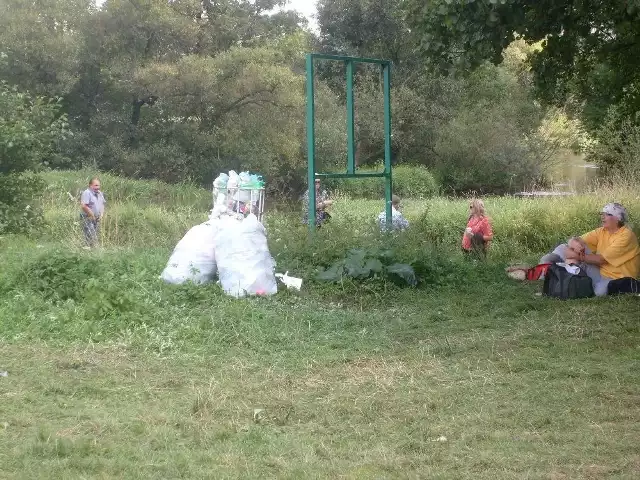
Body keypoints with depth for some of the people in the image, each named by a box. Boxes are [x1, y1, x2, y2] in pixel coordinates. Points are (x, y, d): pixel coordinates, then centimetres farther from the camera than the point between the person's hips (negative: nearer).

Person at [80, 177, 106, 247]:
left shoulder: (99, 193, 12)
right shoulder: (87, 193, -15)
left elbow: (102, 204, 25)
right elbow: (83, 206, -23)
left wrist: (102, 214, 10)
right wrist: (92, 215, -17)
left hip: (97, 219, 8)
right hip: (88, 218, -8)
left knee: (96, 236, 9)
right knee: (91, 237, -13)